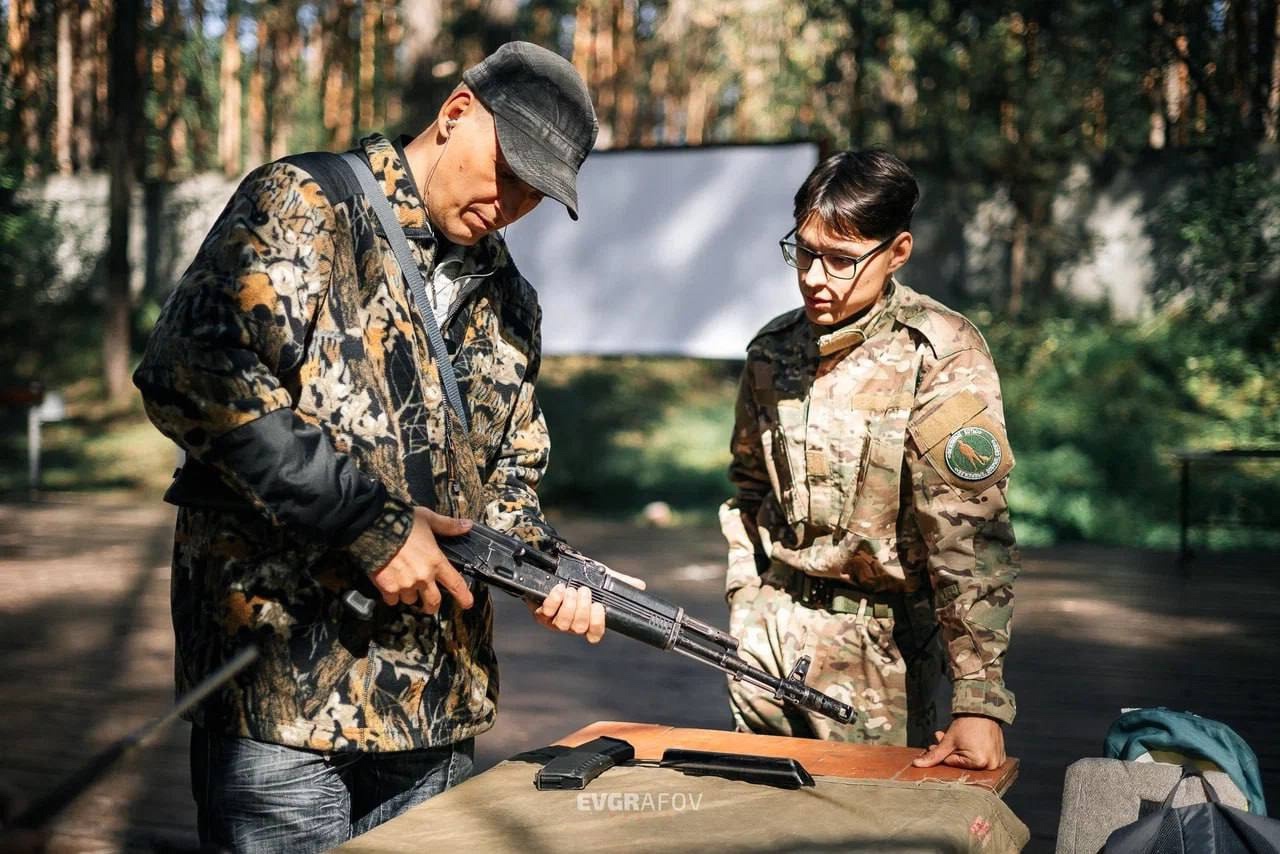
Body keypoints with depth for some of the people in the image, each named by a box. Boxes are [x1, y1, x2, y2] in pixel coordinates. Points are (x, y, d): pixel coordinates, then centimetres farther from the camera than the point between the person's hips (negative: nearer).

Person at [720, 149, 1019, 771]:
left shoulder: (941, 357, -15)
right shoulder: (773, 349, 4)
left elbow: (969, 537, -22)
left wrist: (979, 702, -27)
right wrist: (745, 604, 10)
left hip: (880, 648, -5)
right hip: (768, 635, 5)